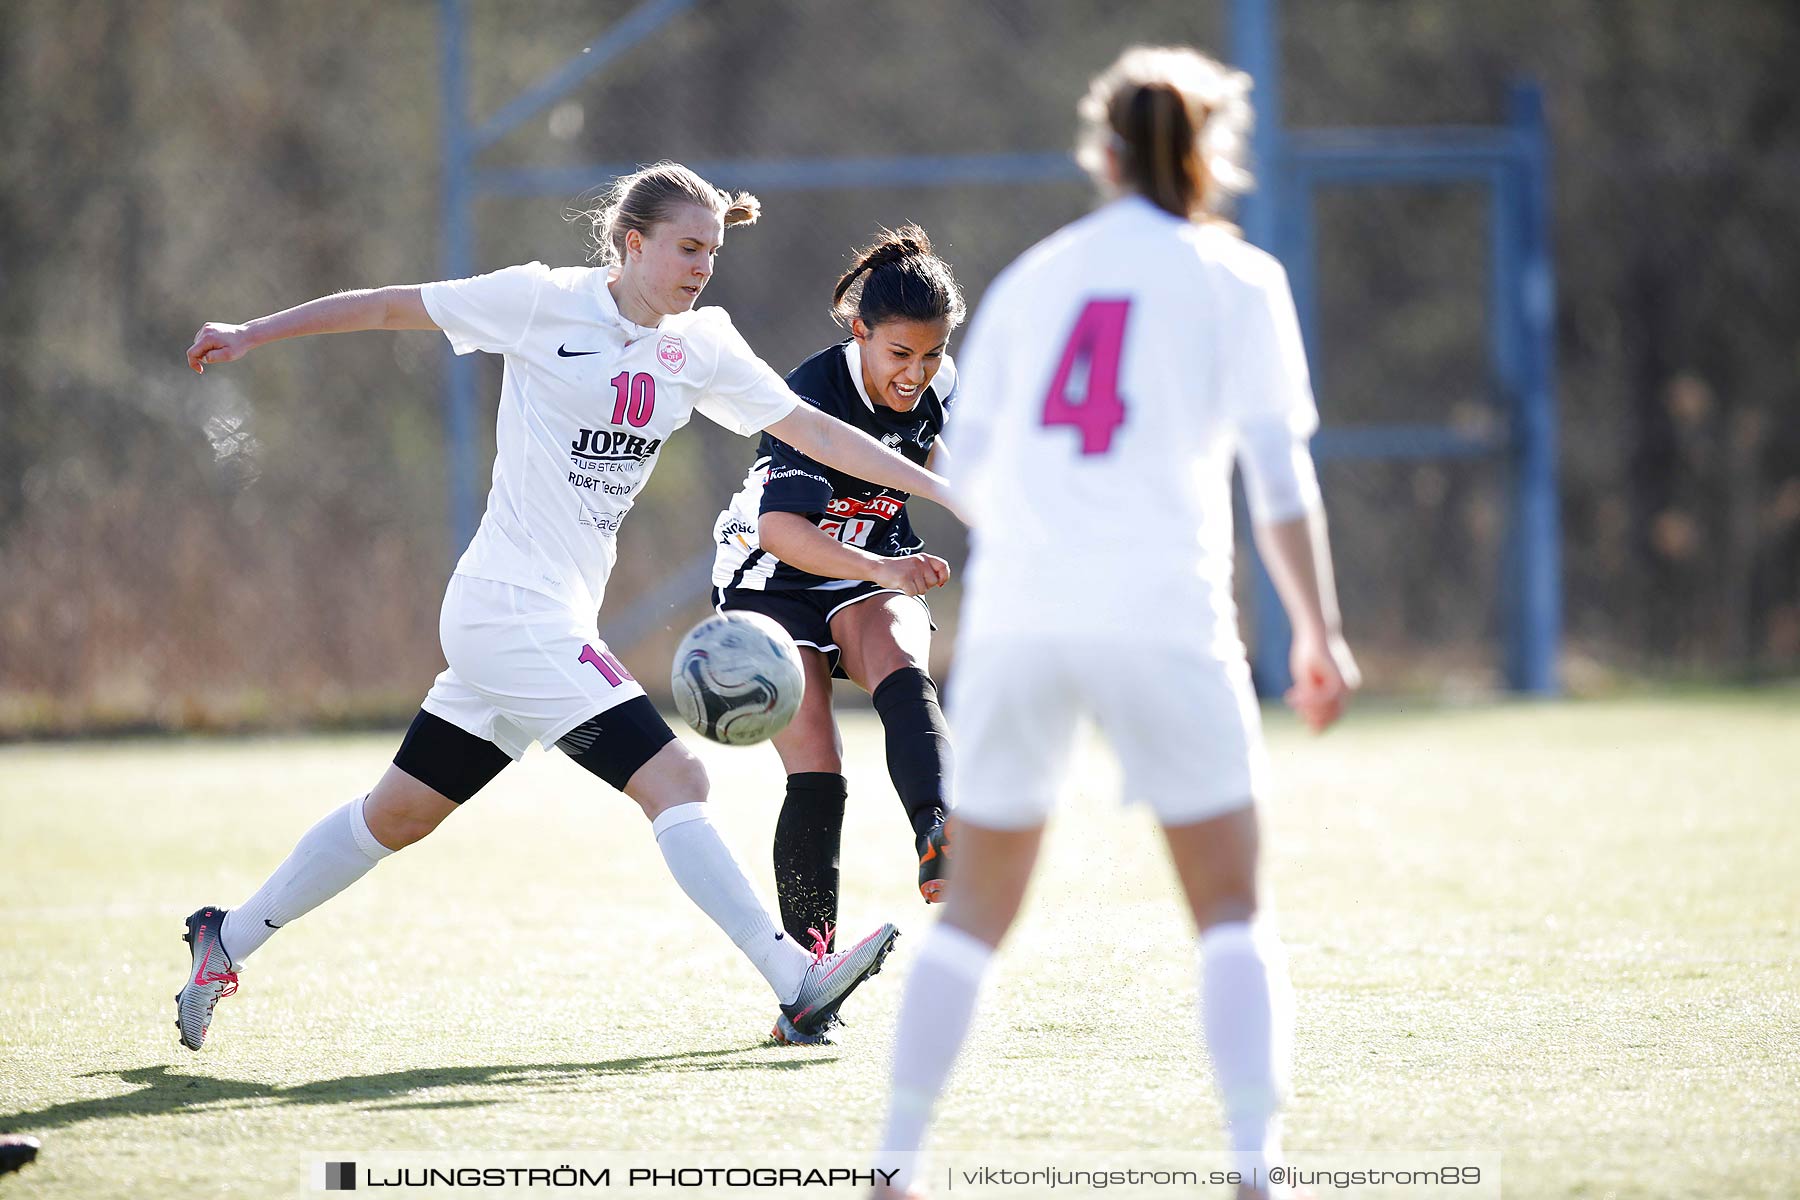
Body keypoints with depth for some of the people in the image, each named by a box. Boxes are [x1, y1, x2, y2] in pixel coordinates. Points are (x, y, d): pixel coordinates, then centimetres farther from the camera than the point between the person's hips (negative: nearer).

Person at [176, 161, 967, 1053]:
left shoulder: (701, 347, 7)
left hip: (552, 624, 8)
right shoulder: (546, 302, -10)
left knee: (400, 815, 16)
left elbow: (813, 431, 8)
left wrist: (942, 489, 2)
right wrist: (253, 334, -1)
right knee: (674, 781, -16)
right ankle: (797, 982, -20)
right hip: (513, 608, -8)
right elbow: (391, 307, -1)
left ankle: (227, 939, 29)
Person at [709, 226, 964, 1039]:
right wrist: (880, 568, -56)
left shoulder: (934, 387, -9)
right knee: (815, 777, -16)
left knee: (901, 674, -31)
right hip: (774, 586, -4)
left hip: (875, 582, 4)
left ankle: (938, 841, -53)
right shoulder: (812, 395, -28)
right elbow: (779, 528, -44)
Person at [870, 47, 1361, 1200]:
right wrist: (1320, 632, 4)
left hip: (1014, 619, 3)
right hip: (1161, 618, -3)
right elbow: (1279, 471, -1)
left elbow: (968, 469, 15)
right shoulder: (1236, 278, 5)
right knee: (1232, 911, 3)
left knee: (977, 910, 12)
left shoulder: (1031, 278, 15)